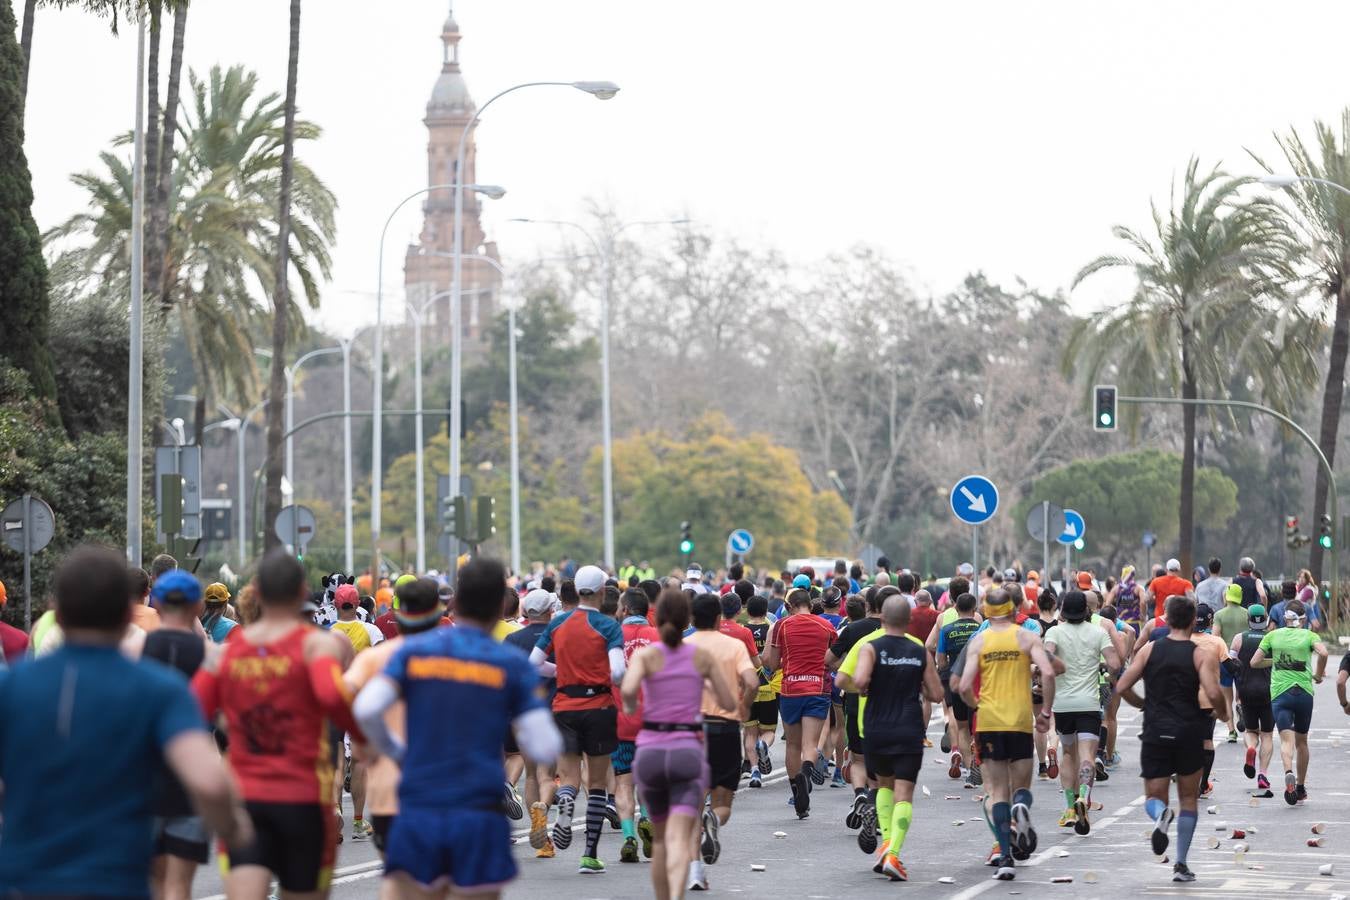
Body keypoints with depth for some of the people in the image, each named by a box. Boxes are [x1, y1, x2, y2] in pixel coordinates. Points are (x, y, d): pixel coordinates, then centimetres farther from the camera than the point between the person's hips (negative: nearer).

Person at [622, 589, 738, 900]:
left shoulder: (646, 655, -2)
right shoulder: (702, 656, 3)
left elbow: (628, 689, -21)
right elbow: (729, 701, 7)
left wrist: (629, 707, 1)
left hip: (650, 751, 1)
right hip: (688, 751, -1)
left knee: (660, 836, 20)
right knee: (679, 838, -12)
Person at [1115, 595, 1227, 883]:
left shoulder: (1149, 649, 2)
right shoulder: (1201, 655, -4)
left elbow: (1122, 687, -1)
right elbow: (1213, 694, -17)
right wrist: (1223, 712, 5)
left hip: (1155, 732, 1)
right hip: (1189, 732, -1)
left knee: (1154, 797, 9)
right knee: (1188, 799, 15)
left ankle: (1160, 814, -29)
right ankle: (1181, 864, 10)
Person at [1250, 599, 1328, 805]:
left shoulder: (1273, 635, 7)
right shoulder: (1309, 635, 3)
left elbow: (1254, 662, 4)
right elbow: (1323, 653, -17)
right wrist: (1318, 675, -1)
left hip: (1279, 692, -1)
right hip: (1304, 692, 1)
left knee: (1286, 739, -12)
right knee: (1301, 741, 16)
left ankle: (1289, 773, -40)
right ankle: (1301, 787, 25)